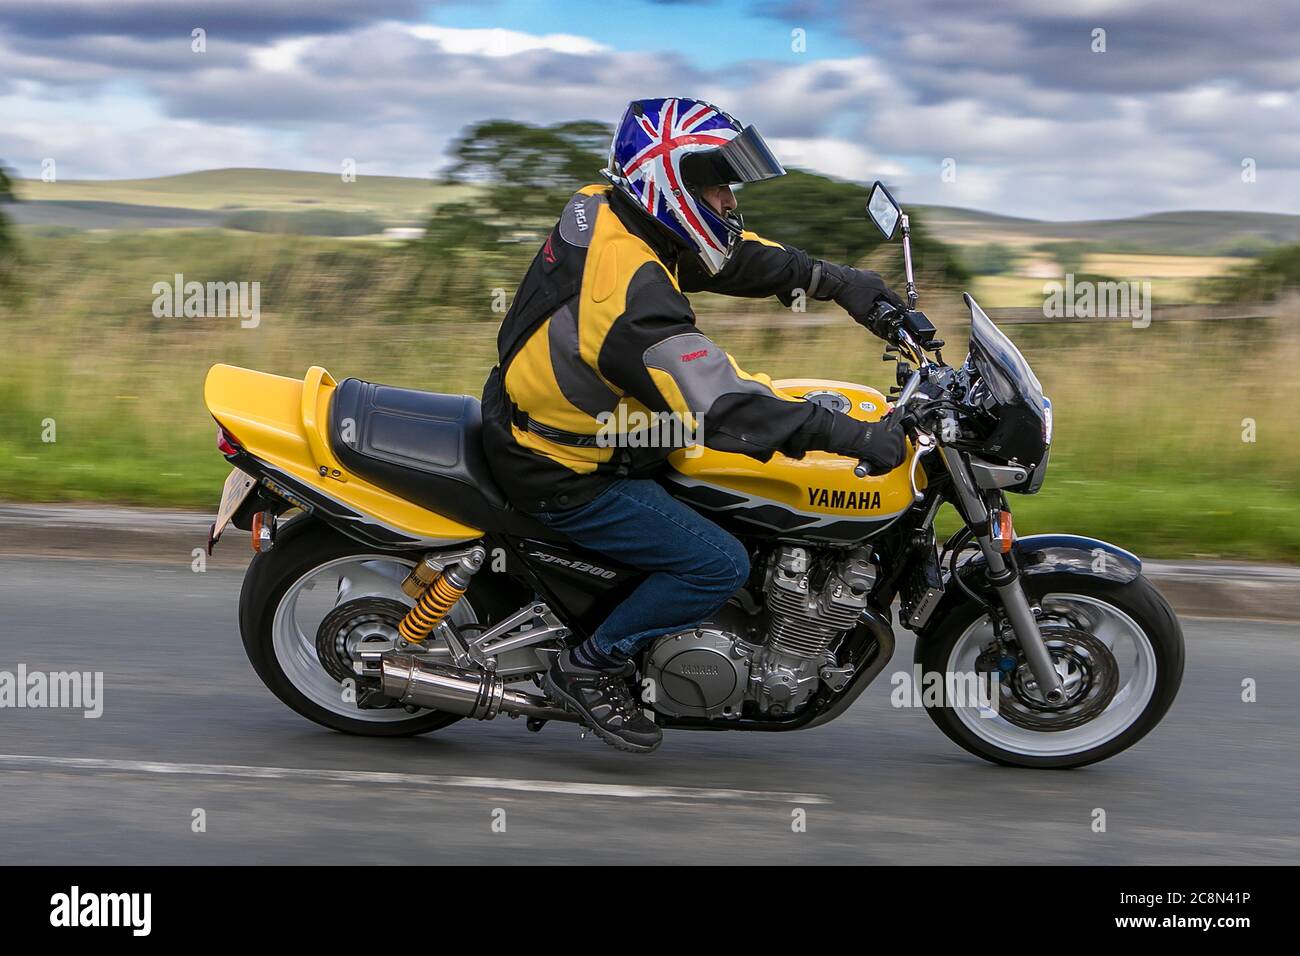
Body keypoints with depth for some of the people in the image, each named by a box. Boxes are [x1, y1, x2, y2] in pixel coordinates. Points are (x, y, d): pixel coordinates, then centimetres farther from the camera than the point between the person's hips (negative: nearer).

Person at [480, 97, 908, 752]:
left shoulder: (606, 209, -3)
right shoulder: (630, 287, -32)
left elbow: (731, 254, 11)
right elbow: (719, 404, -38)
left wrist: (834, 281, 1)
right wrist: (858, 437, -38)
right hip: (563, 477, -10)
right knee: (720, 564, -13)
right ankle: (589, 667, 3)